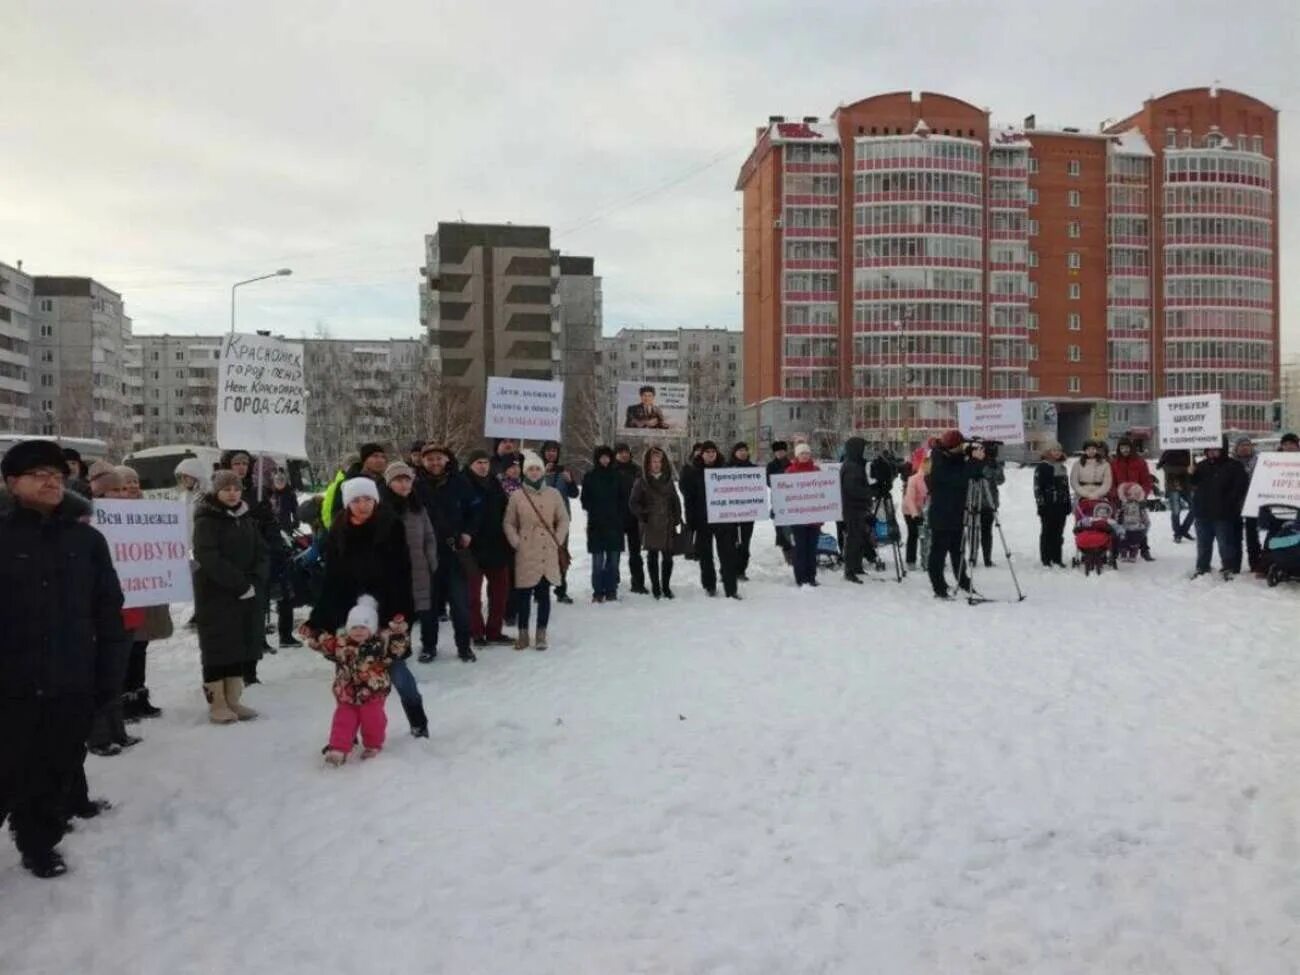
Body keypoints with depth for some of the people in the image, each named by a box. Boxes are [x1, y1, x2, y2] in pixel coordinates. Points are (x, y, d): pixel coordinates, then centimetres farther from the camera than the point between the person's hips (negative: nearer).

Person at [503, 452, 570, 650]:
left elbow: (563, 520, 8)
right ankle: (523, 634, 15)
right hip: (525, 554, -1)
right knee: (524, 594, 4)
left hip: (548, 552, 1)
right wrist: (516, 542, -5)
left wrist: (558, 541, -1)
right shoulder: (517, 496, 0)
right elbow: (509, 523, 5)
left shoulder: (553, 494, 3)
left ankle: (541, 634, 14)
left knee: (544, 594, 5)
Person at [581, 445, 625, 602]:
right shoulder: (590, 477, 3)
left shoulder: (616, 476, 8)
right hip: (596, 524, -2)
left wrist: (623, 521, -1)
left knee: (613, 560, 3)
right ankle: (598, 592, 5)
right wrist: (593, 510, -12)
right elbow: (585, 500, 3)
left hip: (615, 524, 2)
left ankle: (611, 591, 10)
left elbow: (623, 499, 8)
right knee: (598, 561, -1)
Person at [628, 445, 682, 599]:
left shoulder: (668, 480, 10)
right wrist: (643, 515, -8)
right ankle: (655, 587, 12)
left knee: (668, 556, 3)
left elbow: (675, 500, 13)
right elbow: (633, 503, 1)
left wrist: (677, 518, 4)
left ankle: (666, 586, 13)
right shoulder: (642, 481, 0)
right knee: (653, 556, 4)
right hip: (650, 526, -2)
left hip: (667, 524, 3)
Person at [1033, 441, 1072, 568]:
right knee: (1047, 532, -1)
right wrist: (1040, 503, -15)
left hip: (1061, 505, 6)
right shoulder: (1042, 467, -5)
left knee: (1059, 533, 9)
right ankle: (1046, 559, 4)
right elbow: (1037, 487, -10)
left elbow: (1066, 487, 22)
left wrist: (1069, 503, 18)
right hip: (1048, 505, -6)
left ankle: (1057, 558, 15)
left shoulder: (1062, 467, 17)